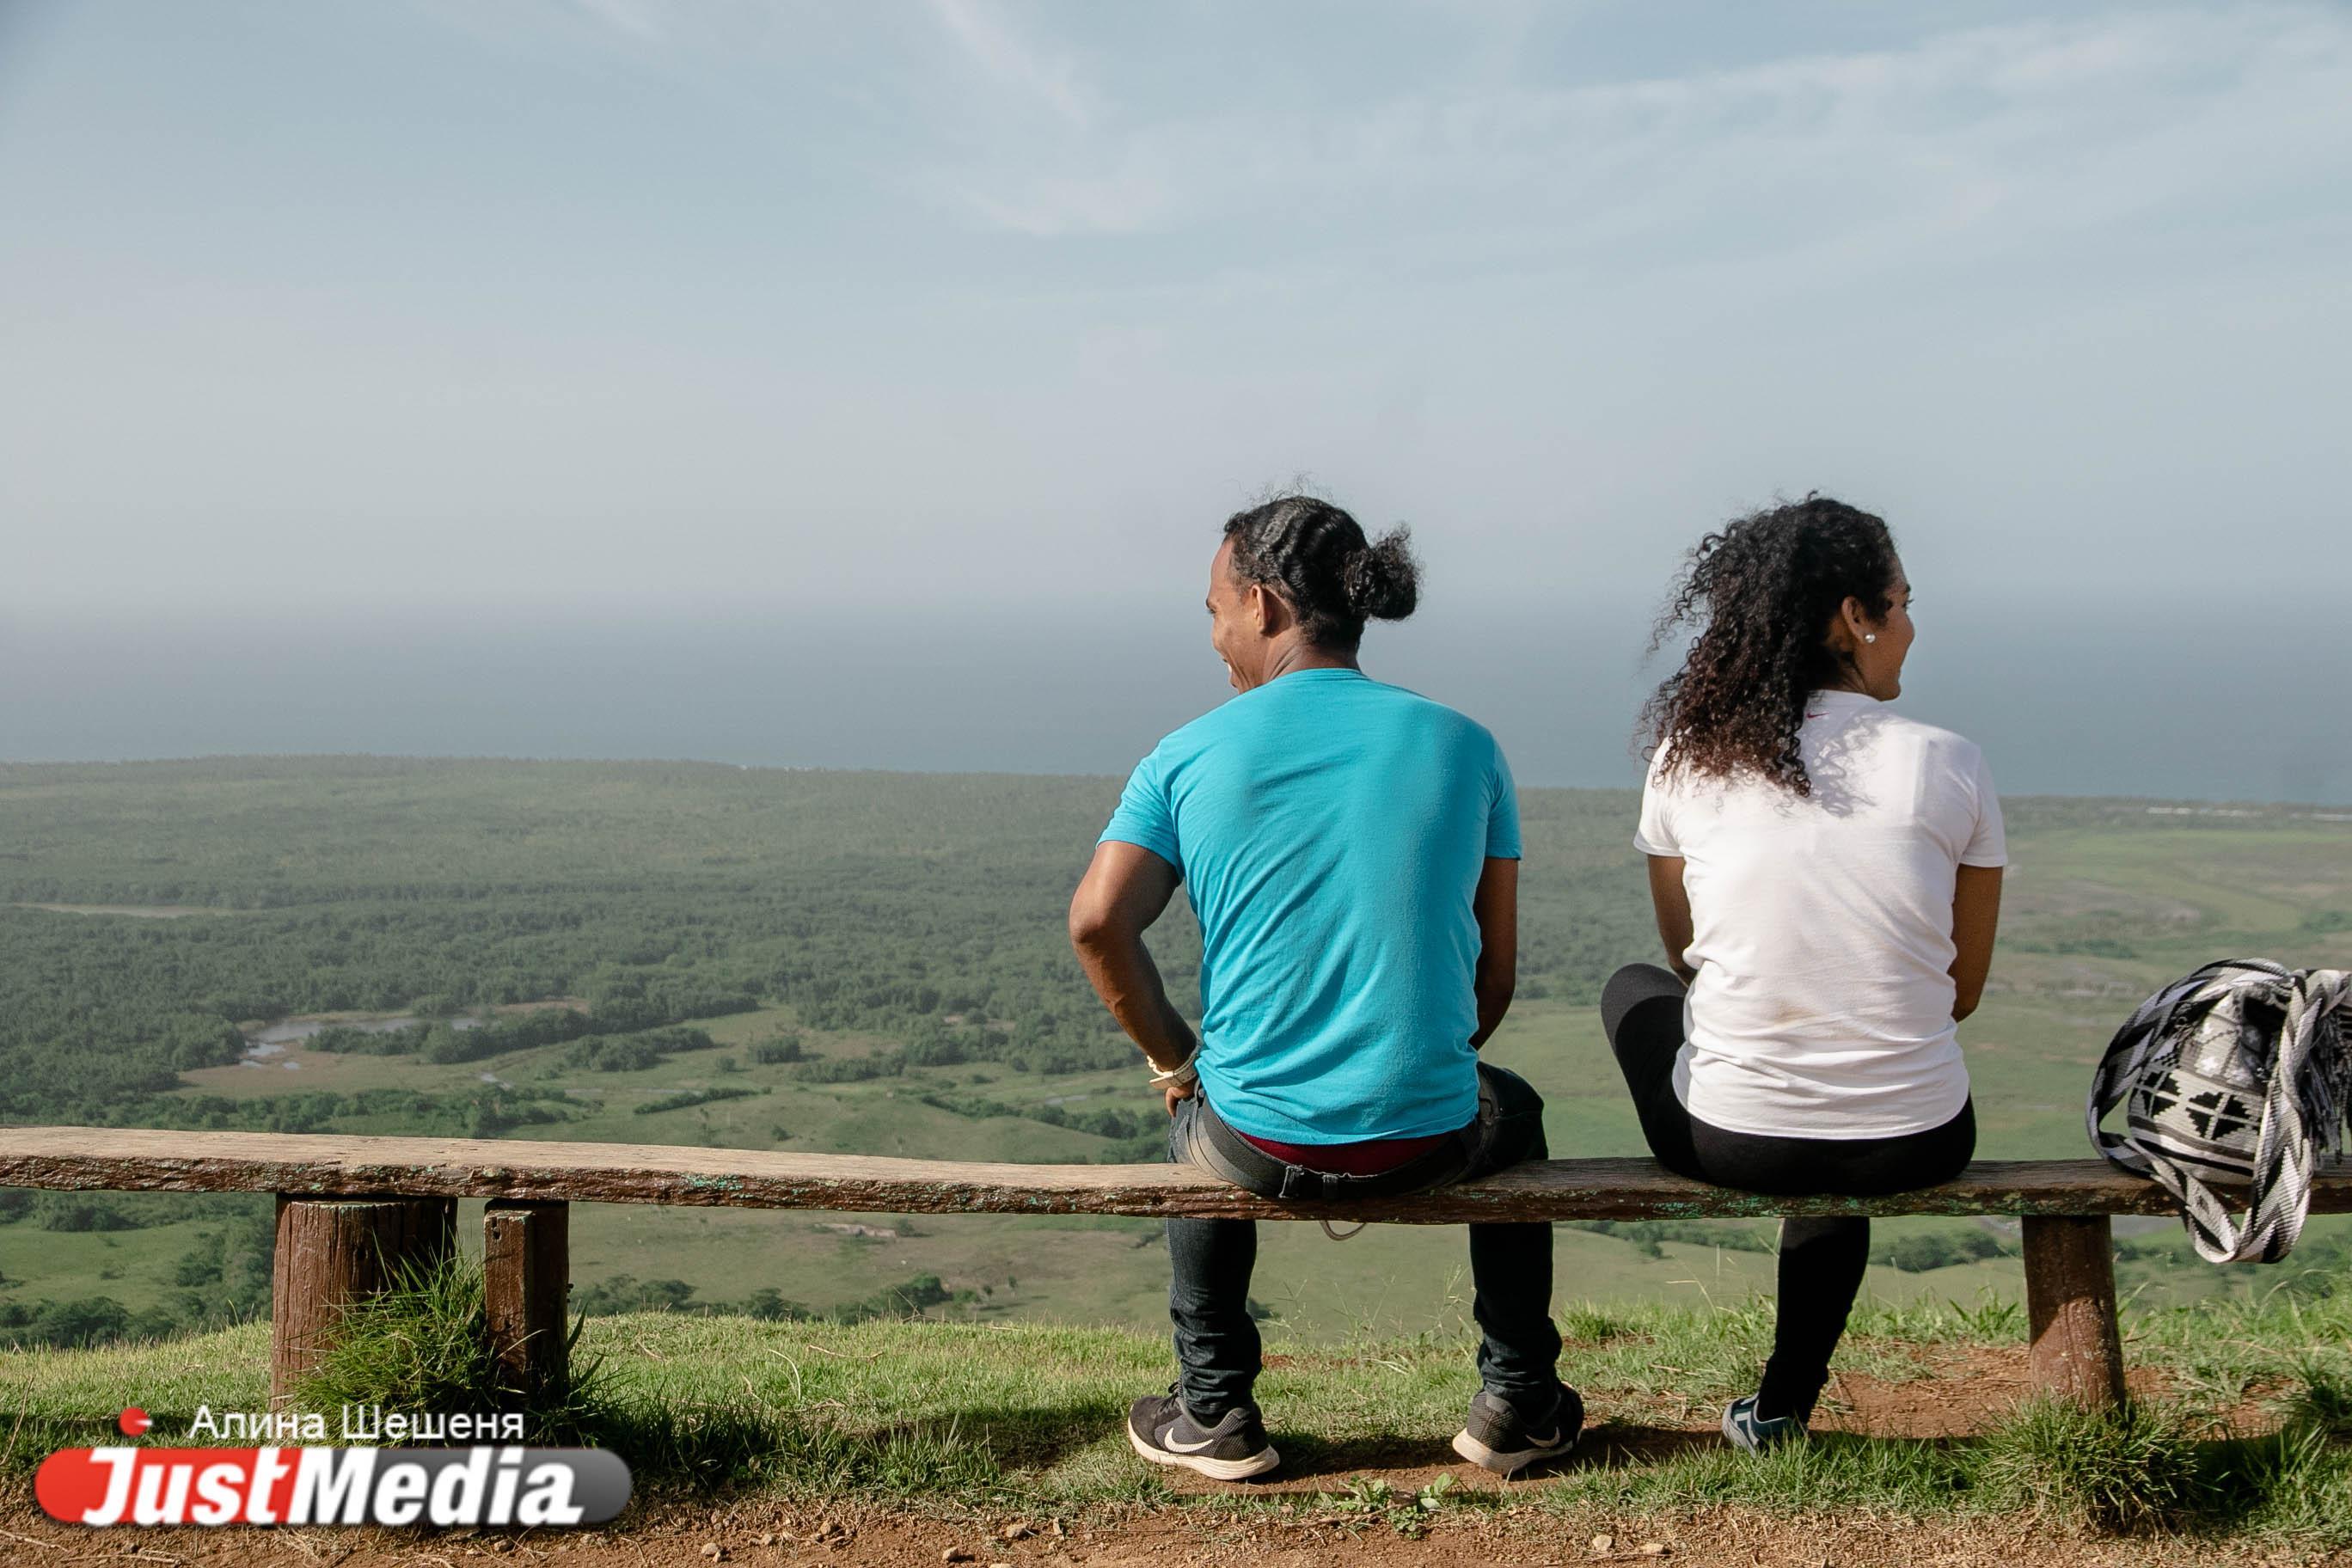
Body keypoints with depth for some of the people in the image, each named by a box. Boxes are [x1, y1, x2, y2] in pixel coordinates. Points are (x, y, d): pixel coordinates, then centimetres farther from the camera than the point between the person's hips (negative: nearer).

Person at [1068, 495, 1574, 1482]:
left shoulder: (1188, 757, -3)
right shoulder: (1461, 745, 1)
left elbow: (1097, 925, -11)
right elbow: (1496, 967, 3)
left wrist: (1175, 1058, 4)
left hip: (1259, 1149, 0)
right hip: (1429, 1140, 1)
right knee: (1514, 1110, 36)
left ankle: (1213, 1412, 35)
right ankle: (1519, 1402, 36)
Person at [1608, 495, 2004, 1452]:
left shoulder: (1687, 759, -5)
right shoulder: (1950, 768, -7)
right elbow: (1964, 990, 4)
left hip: (1726, 1142, -1)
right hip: (1915, 1145, 1)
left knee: (1631, 988, 31)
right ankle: (1783, 1408, 47)